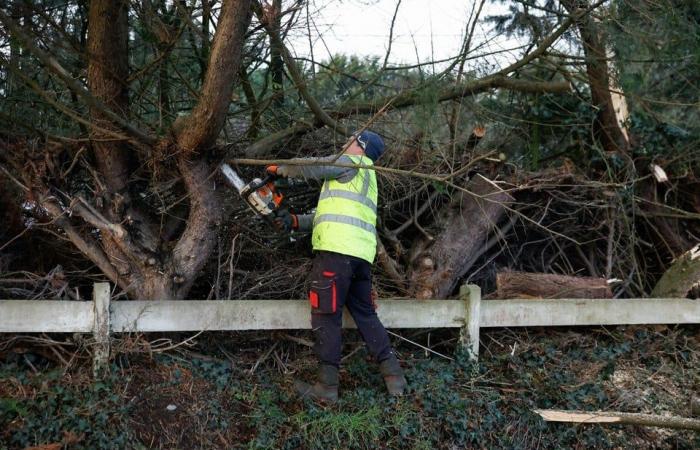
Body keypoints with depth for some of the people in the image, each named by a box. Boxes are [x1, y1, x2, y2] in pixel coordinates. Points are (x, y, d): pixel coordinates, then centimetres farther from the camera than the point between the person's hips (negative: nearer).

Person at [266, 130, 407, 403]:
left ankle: (327, 386, -3)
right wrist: (296, 222, 17)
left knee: (327, 317, -4)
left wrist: (280, 168, 13)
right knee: (365, 315, 14)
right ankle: (394, 376, 11)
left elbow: (312, 166, -5)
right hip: (362, 255, 9)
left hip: (336, 251, -8)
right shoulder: (367, 179, 30)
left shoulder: (351, 162, 6)